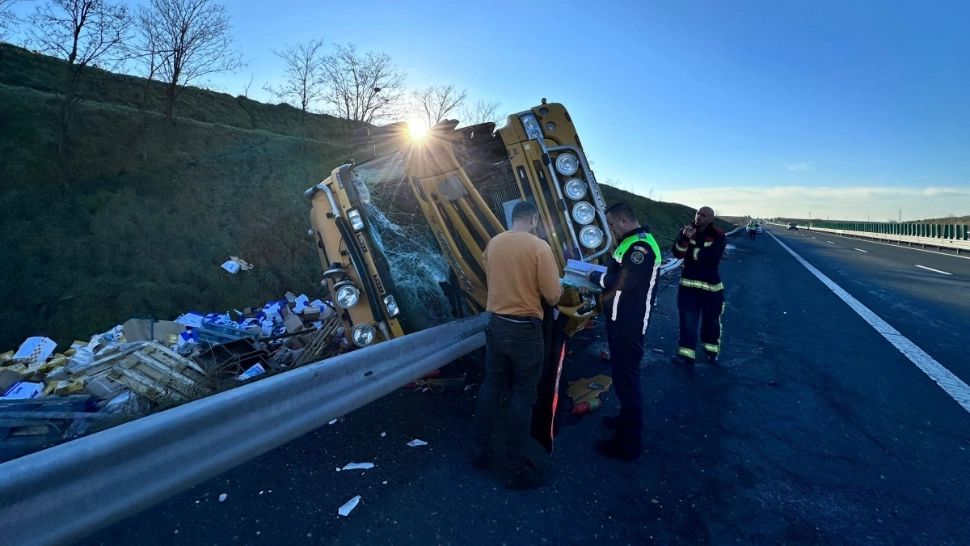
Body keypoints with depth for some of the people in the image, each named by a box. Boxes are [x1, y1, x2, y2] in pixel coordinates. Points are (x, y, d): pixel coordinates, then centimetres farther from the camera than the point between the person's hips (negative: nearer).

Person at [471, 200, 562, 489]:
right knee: (522, 395, 7)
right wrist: (555, 287, 8)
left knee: (490, 386, 18)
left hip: (496, 324, 5)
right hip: (525, 329, -5)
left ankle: (479, 452, 31)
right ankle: (517, 468, 18)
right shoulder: (539, 246, -15)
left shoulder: (493, 243, 3)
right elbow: (553, 296, -14)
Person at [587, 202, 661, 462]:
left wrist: (595, 276, -12)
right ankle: (627, 419, 42)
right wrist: (600, 277, 2)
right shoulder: (633, 242, 13)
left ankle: (628, 444, 11)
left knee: (626, 379, -1)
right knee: (623, 375, 23)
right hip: (621, 321, 11)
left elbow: (621, 282, -27)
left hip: (628, 325, -11)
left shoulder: (641, 246, -21)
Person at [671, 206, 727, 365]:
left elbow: (712, 258, -22)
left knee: (711, 320, 14)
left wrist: (691, 252, -15)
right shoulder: (687, 230, 0)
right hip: (688, 284, 1)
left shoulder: (718, 236, -7)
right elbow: (677, 253, -12)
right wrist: (684, 238, -29)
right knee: (687, 320, -1)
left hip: (711, 285, -1)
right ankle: (686, 354, 4)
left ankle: (711, 350, 34)